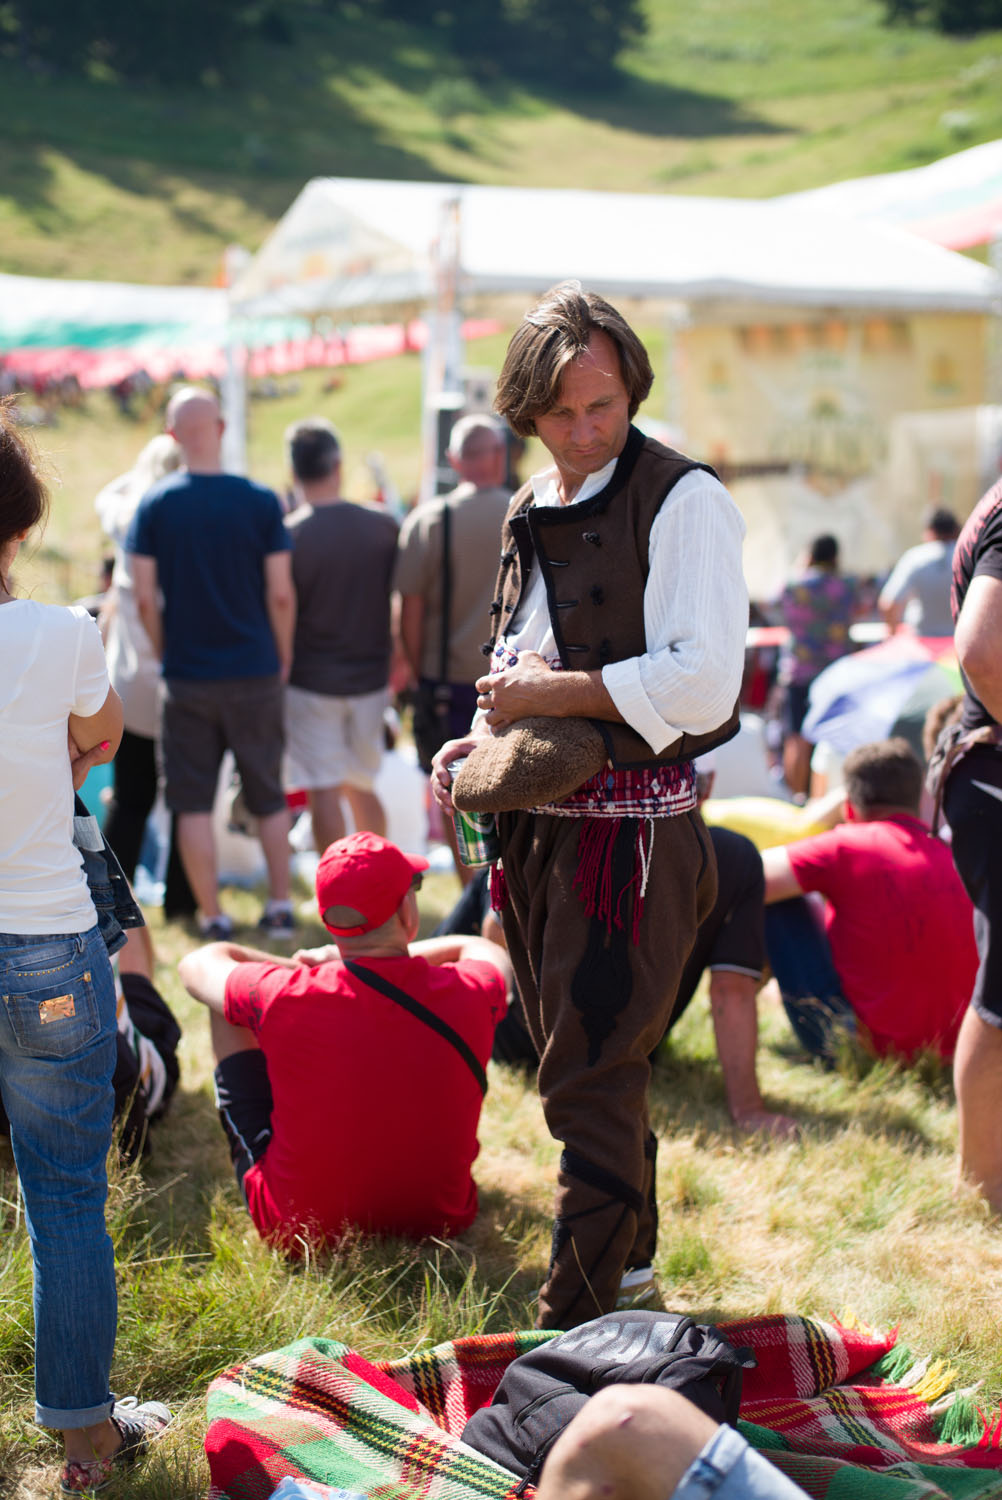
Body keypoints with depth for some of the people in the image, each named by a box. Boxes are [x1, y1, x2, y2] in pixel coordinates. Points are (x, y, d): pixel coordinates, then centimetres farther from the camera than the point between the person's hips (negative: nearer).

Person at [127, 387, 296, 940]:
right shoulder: (260, 501, -6)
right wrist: (282, 660, 8)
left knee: (193, 802, 8)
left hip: (187, 679, -1)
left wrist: (168, 654, 9)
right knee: (268, 796, 15)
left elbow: (144, 599, -5)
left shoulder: (154, 505, -6)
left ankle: (212, 917, 10)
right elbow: (281, 594, -6)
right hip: (255, 673, 1)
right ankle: (281, 906, 15)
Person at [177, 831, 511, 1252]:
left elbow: (195, 965, 1)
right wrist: (360, 958, 13)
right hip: (438, 1221, 2)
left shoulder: (284, 998, -23)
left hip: (298, 1231, -2)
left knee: (227, 1010, 13)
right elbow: (483, 949, 11)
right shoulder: (469, 995, -18)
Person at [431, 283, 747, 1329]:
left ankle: (573, 1329, -1)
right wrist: (486, 737, 7)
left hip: (633, 830, -8)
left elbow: (701, 683, -21)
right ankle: (626, 1255, 38)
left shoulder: (682, 500, -12)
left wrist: (549, 693, -16)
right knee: (577, 1061, 20)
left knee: (589, 1081, -7)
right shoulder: (533, 512, 14)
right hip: (539, 825, 8)